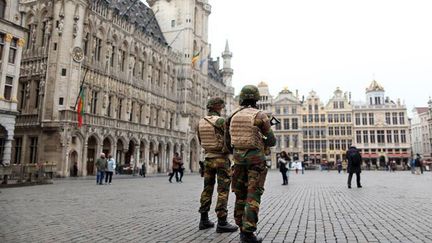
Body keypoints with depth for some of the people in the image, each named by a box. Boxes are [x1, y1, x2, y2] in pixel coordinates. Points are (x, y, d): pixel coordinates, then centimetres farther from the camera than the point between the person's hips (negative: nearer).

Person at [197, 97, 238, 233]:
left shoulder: (201, 123, 6)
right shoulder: (221, 121, -14)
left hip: (208, 159, 6)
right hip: (221, 159, -6)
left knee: (207, 189, 11)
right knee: (223, 190, -3)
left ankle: (204, 220, 15)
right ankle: (222, 223, -3)